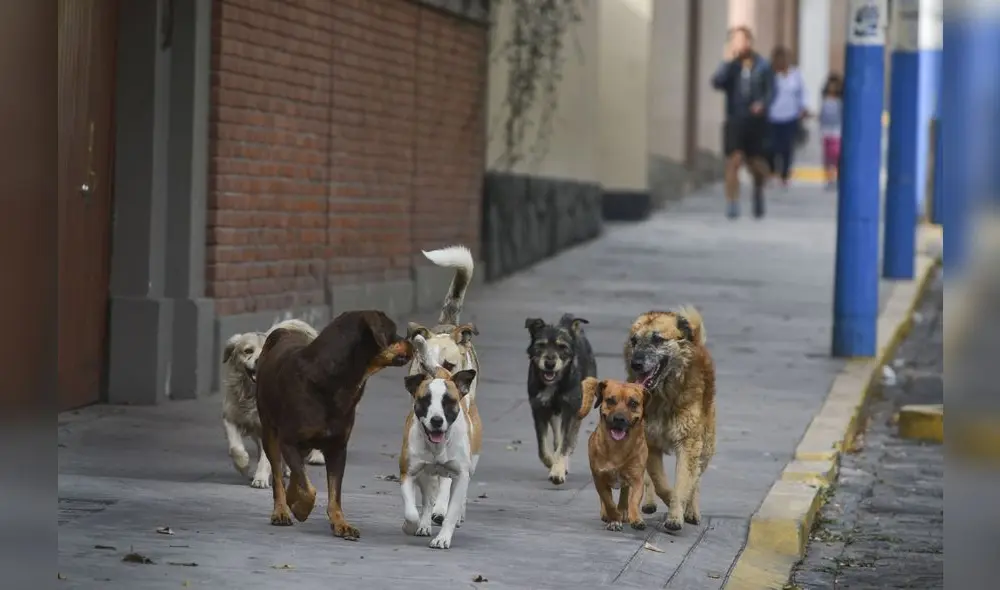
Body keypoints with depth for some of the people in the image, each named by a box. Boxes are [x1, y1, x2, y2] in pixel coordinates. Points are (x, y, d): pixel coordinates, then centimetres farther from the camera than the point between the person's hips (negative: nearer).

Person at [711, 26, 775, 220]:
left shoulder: (762, 65, 1)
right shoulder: (730, 66, 1)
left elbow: (771, 89, 1)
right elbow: (717, 82, -14)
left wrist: (763, 104, -17)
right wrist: (728, 61, -20)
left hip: (756, 121, 0)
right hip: (735, 120, 0)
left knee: (757, 164, 7)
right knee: (734, 161, -11)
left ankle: (759, 191, 40)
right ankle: (732, 204, -5)